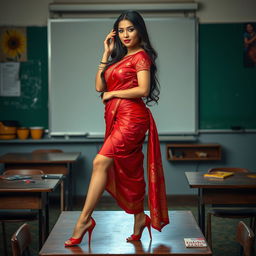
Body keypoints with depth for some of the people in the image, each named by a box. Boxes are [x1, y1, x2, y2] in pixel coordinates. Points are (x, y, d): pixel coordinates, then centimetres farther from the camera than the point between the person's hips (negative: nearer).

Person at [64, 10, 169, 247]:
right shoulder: (120, 57, 20)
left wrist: (112, 94, -7)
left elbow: (143, 89, -16)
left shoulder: (141, 56, -3)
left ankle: (84, 219, -16)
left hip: (131, 117, -8)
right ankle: (140, 219, 20)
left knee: (101, 162, -17)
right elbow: (99, 86, 11)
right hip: (116, 117, 9)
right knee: (128, 170, 10)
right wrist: (107, 53, 10)